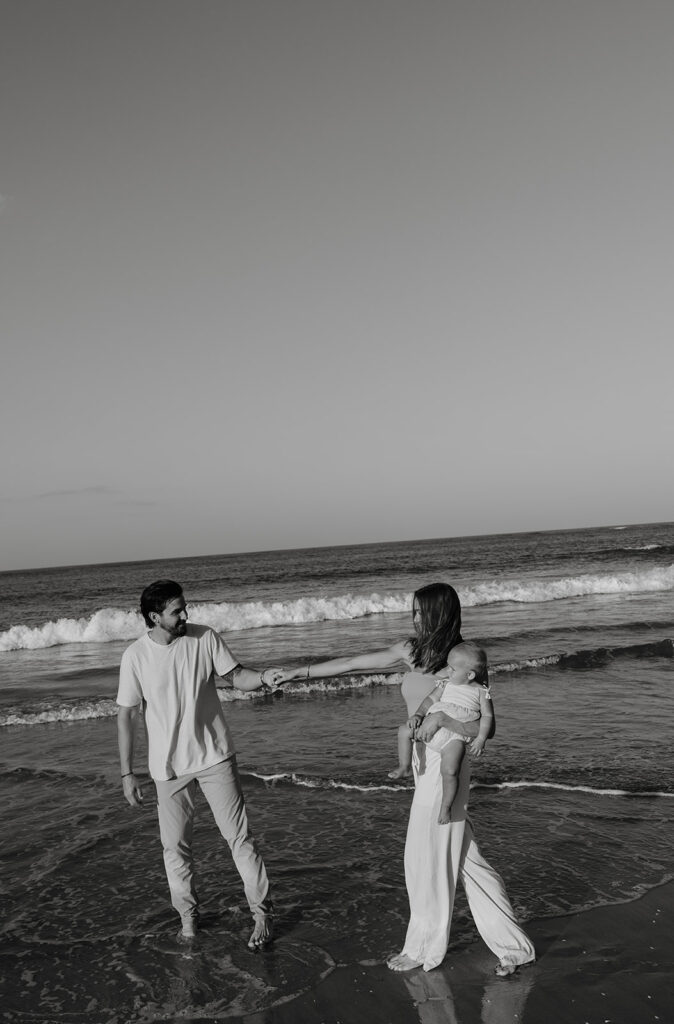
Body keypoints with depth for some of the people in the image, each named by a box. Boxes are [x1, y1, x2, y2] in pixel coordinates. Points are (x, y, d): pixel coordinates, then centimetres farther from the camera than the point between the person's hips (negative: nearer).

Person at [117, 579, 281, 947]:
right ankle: (187, 915, 31)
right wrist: (127, 773, -4)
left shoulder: (206, 638, -10)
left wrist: (262, 678, -24)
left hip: (215, 756, 0)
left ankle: (262, 913, 16)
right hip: (168, 766, 0)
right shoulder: (135, 656, -11)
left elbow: (235, 675, -1)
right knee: (176, 847, 10)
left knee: (239, 836, 2)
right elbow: (126, 716, -5)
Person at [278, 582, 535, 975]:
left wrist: (441, 717, -27)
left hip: (445, 765, -7)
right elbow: (353, 663, 8)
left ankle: (425, 947, 26)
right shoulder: (411, 650, 4)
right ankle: (512, 946, 24)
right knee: (464, 856, 13)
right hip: (425, 762, 7)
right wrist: (303, 672, 9)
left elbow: (486, 727, -16)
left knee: (429, 858, 6)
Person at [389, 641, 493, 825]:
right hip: (433, 726, 6)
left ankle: (445, 808, -8)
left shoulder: (481, 693, 1)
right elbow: (431, 699, 12)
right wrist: (418, 715, -4)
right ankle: (405, 767, 21)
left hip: (455, 736, -6)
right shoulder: (446, 684, 12)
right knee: (404, 731, 4)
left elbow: (487, 716, 1)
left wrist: (481, 739, -10)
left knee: (450, 771, -25)